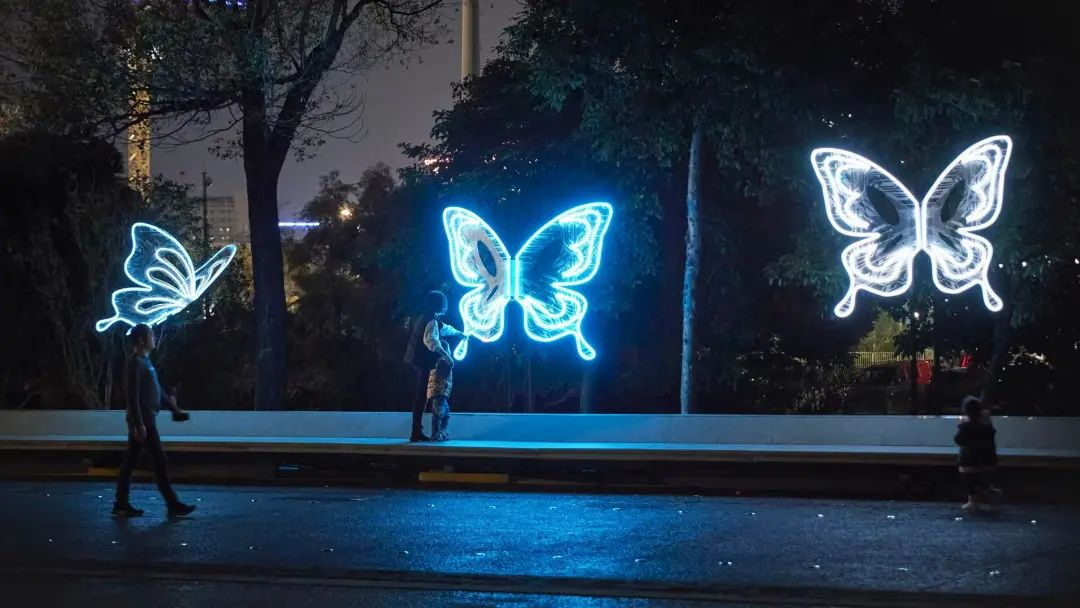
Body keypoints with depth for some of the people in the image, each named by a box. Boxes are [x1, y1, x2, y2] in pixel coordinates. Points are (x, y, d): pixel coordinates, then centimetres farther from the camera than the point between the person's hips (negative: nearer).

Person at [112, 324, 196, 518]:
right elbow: (132, 395, -19)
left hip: (146, 419, 10)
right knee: (160, 460, -6)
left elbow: (156, 390, 22)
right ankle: (173, 505, -3)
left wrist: (173, 407, 22)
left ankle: (121, 504, 13)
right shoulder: (135, 363, -14)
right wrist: (139, 423, -23)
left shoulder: (145, 361, 15)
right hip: (142, 420, -10)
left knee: (130, 461, 9)